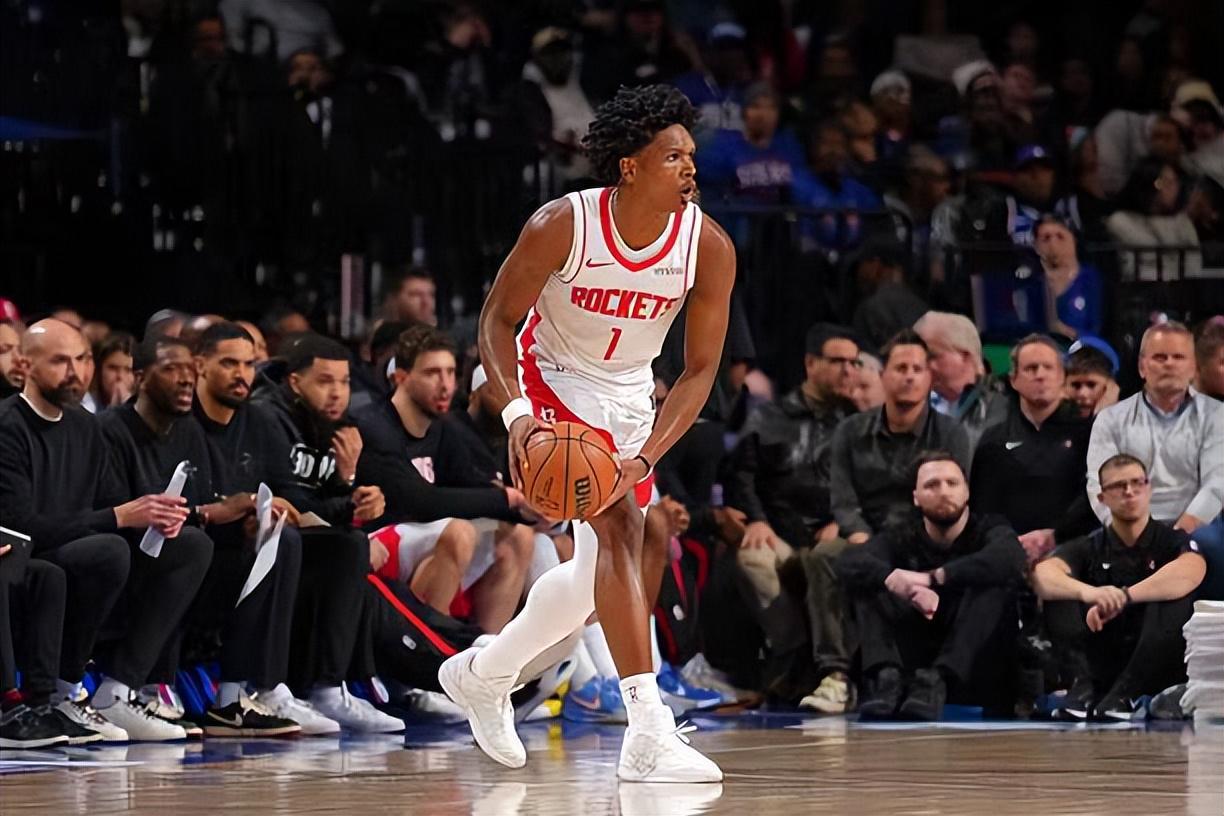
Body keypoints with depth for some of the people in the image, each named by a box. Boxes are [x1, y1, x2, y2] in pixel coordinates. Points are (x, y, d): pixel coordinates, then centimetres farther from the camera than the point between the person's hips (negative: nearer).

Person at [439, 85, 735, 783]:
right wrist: (517, 413, -30)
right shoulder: (561, 227, -27)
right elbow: (499, 318, -14)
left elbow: (701, 369, -13)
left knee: (597, 575, 13)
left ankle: (484, 674, 39)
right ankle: (649, 734, -31)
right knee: (621, 528, -25)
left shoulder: (709, 248, -20)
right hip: (551, 382, -5)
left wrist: (645, 457, -26)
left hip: (629, 396, 5)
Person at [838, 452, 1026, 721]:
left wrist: (933, 578, -31)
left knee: (998, 581, -24)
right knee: (865, 581, -11)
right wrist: (897, 579, -34)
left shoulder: (988, 530, 2)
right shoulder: (903, 538, 7)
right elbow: (850, 562, -13)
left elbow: (1011, 558, -24)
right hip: (912, 662, 2)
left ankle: (935, 680, -37)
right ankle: (886, 676, -34)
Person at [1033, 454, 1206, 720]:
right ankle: (1089, 685, -29)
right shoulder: (1087, 548, 6)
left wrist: (1122, 597, -33)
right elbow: (1042, 575, -15)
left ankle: (1124, 694, -33)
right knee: (1058, 593, -15)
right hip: (1101, 665, 2)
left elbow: (1191, 573, -24)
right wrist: (1088, 592, -36)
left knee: (1175, 593, -26)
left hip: (1158, 667, -1)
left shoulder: (1172, 541, 2)